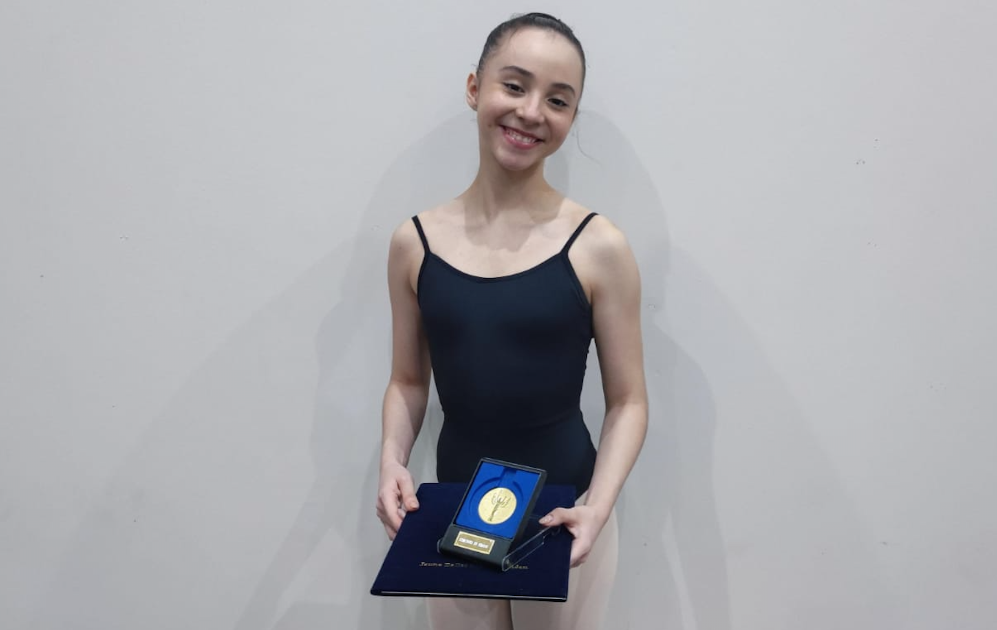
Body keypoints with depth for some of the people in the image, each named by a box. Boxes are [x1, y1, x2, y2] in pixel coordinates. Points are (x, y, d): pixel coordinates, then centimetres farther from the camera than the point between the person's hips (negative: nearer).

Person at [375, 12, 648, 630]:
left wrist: (598, 506, -19)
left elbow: (628, 402, -6)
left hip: (564, 513, -2)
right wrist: (392, 460, -10)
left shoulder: (599, 246, -11)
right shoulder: (415, 242, -3)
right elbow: (408, 382, 6)